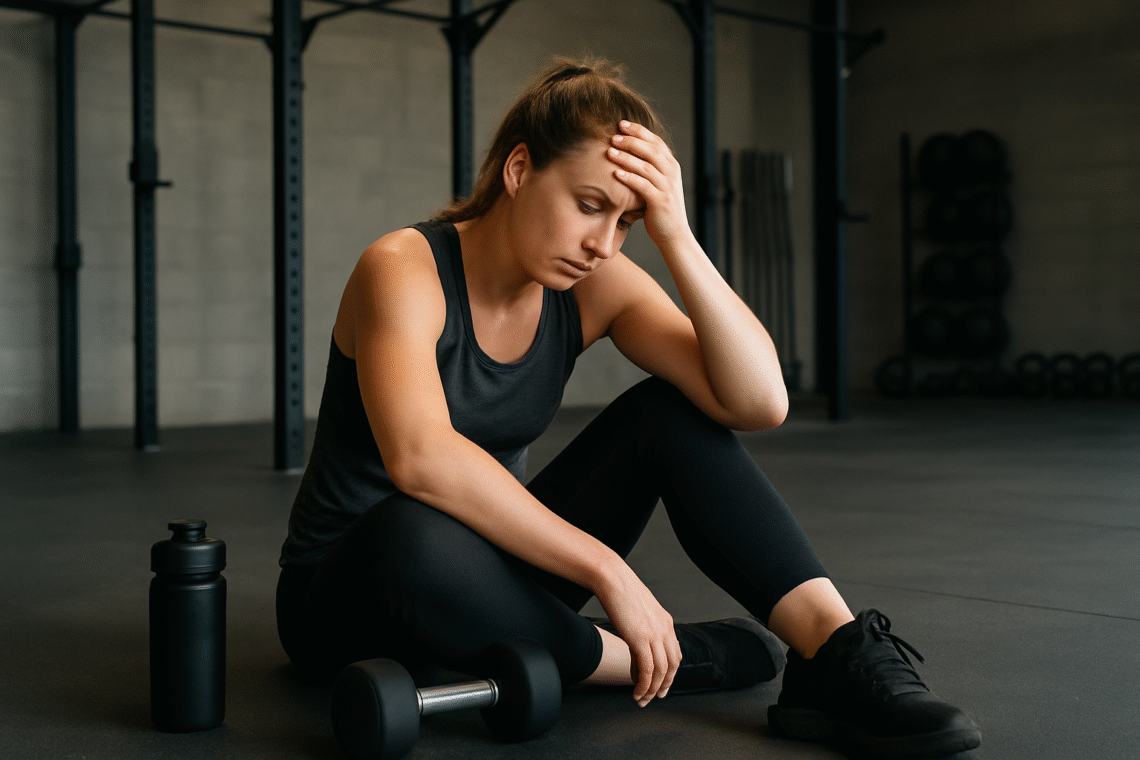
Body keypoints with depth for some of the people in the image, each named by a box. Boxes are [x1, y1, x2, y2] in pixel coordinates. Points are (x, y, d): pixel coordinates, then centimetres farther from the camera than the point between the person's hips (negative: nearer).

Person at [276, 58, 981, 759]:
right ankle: (679, 659, -22)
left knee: (671, 413, -12)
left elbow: (759, 401, -19)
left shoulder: (596, 286, -6)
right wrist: (607, 571, -39)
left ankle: (838, 651, -23)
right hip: (343, 594, -5)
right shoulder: (406, 268, -22)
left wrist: (677, 238, -27)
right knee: (412, 538, -42)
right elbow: (419, 458, -41)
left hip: (491, 564, 5)